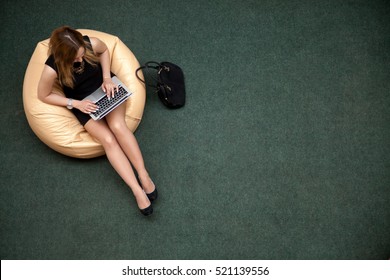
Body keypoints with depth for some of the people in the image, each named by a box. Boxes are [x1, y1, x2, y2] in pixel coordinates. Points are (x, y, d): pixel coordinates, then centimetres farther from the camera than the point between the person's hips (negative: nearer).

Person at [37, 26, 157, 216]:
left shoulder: (92, 44, -23)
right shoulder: (52, 69, -28)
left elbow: (104, 50, 2)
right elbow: (44, 96, -10)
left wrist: (107, 77, -11)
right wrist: (76, 103, -19)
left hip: (106, 89, 2)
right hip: (83, 102, -1)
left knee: (118, 126, -27)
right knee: (108, 139, -22)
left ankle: (143, 175, -17)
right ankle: (137, 190, -20)